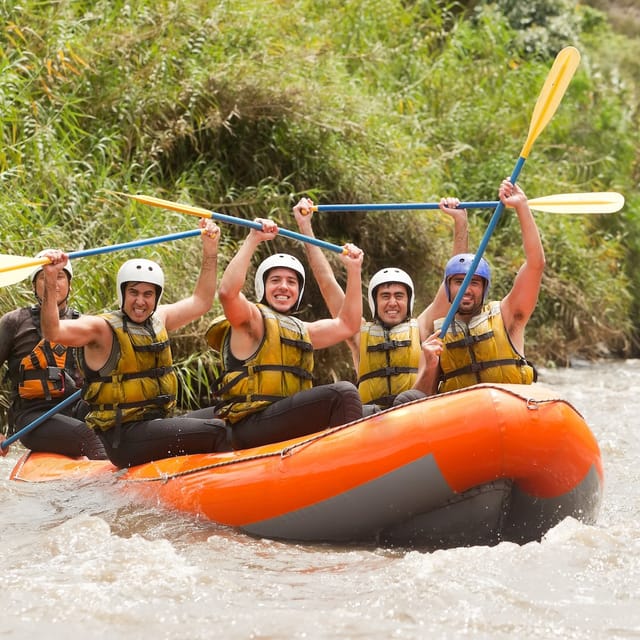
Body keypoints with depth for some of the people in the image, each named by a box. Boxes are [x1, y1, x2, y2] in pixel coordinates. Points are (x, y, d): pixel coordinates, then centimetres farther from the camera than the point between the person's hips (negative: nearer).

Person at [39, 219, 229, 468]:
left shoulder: (158, 320, 13)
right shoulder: (102, 329, -9)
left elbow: (200, 302, 25)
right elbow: (53, 332, -25)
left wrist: (210, 251, 21)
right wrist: (50, 281, -35)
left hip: (160, 423, 9)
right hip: (124, 437, -9)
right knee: (216, 431, -18)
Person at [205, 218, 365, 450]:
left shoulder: (301, 331, 28)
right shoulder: (253, 320, 3)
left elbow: (346, 324, 29)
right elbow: (227, 292, -16)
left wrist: (353, 270, 26)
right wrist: (252, 240, -15)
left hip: (289, 434, 9)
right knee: (343, 392, -23)